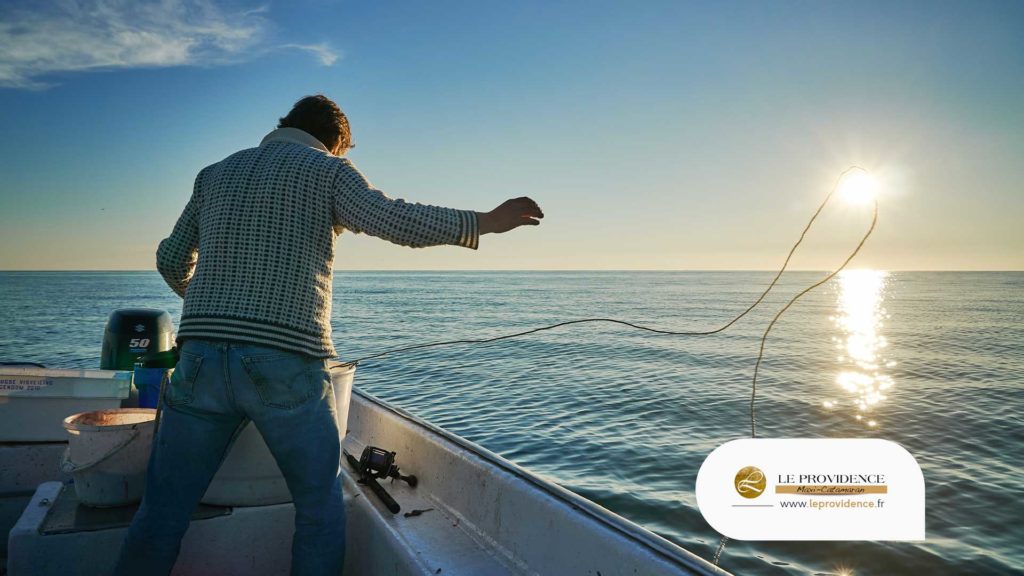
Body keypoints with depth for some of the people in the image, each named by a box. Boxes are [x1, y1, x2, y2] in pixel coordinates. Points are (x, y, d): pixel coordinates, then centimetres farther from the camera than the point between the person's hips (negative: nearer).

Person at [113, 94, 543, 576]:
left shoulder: (214, 173, 21)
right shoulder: (328, 169, 6)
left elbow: (171, 259, 26)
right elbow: (396, 220, -10)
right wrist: (485, 222, -2)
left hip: (202, 357, 5)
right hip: (287, 364, -4)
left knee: (162, 513, 12)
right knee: (321, 513, 10)